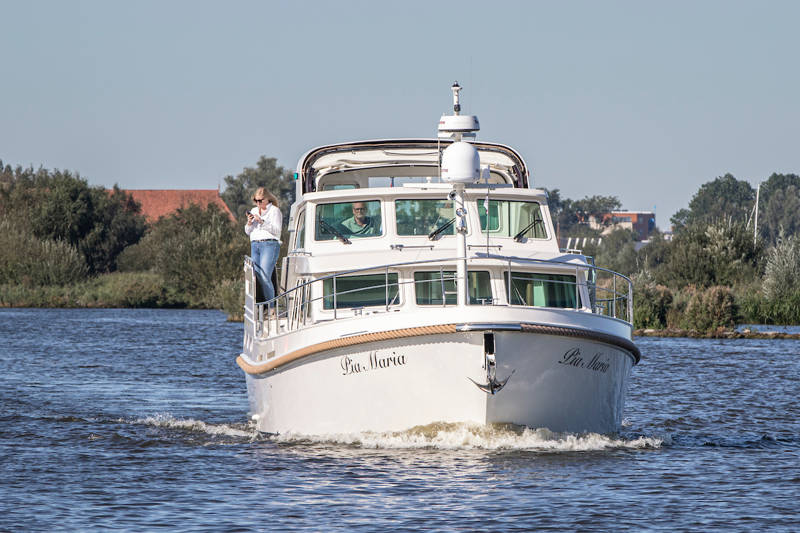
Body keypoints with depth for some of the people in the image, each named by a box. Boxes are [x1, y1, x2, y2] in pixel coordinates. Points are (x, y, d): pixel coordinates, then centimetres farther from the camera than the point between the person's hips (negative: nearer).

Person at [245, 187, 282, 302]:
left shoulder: (274, 210, 2)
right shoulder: (254, 211, 20)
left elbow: (277, 230, -8)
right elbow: (248, 231, 21)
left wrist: (262, 221, -15)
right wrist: (249, 223, 1)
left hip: (269, 245, -6)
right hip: (255, 245, 6)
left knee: (265, 277, -17)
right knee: (258, 277, -3)